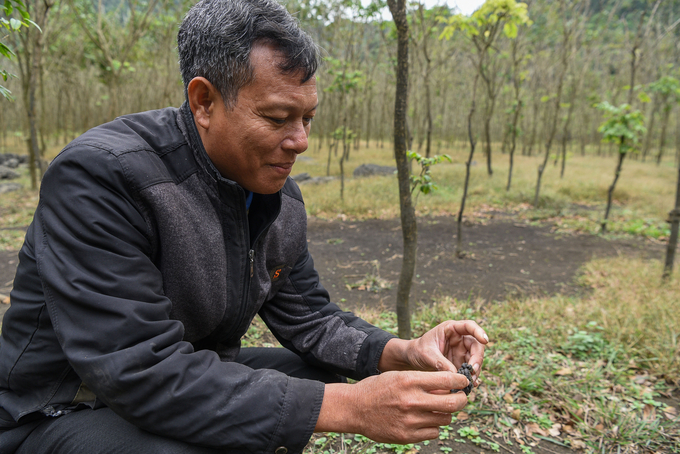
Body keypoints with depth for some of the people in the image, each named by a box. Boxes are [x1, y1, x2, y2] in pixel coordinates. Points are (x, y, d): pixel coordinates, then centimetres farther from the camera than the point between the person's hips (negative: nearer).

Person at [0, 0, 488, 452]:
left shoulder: (280, 197, -3)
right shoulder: (98, 175, -28)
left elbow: (306, 315, 3)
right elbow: (143, 372, -33)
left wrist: (402, 352, -15)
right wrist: (349, 407, -35)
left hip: (195, 386, 7)